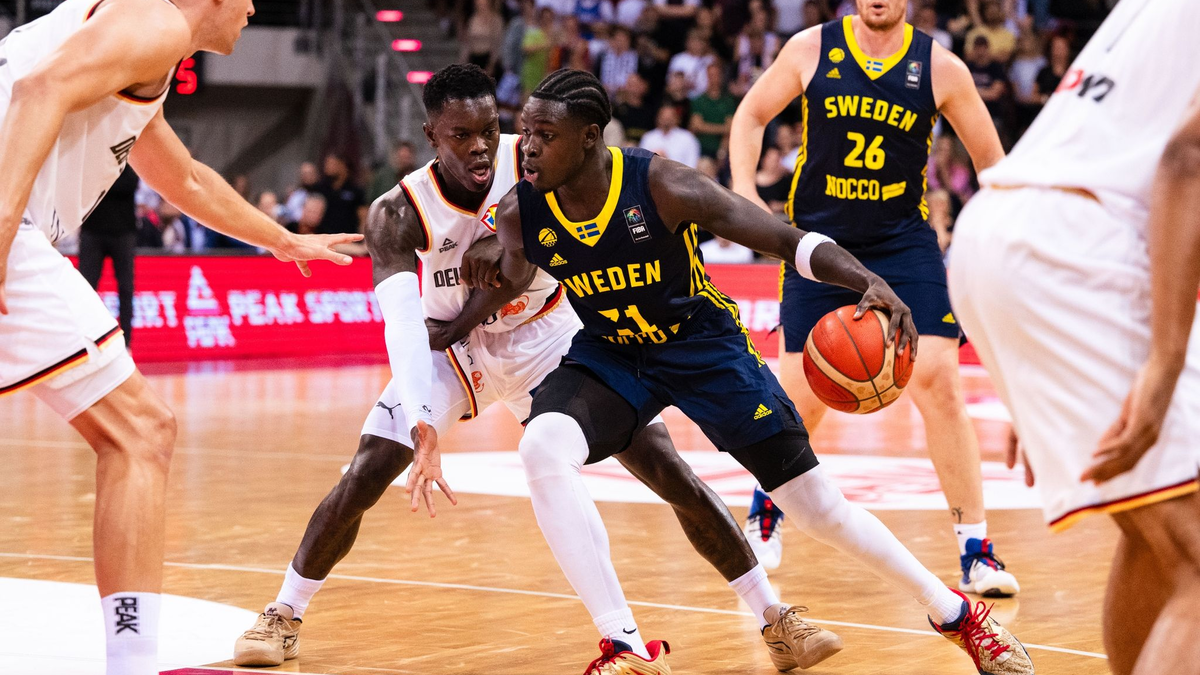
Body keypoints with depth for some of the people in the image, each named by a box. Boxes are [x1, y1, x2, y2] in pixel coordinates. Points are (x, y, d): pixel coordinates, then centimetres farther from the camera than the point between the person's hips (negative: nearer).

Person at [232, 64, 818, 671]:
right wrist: (421, 425, -53)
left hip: (545, 336, 0)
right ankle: (283, 616, 11)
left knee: (674, 475, -8)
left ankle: (774, 615, 3)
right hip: (450, 347, 0)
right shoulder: (398, 214, -26)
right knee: (360, 481, -11)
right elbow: (402, 320, -38)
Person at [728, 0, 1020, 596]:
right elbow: (751, 115, 12)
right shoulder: (811, 50, -4)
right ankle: (765, 513, 34)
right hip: (819, 242, 1)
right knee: (803, 397, 2)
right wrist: (744, 189, -3)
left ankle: (976, 553, -7)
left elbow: (992, 161, 4)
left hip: (905, 245, 0)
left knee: (938, 382, -14)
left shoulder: (939, 67, -6)